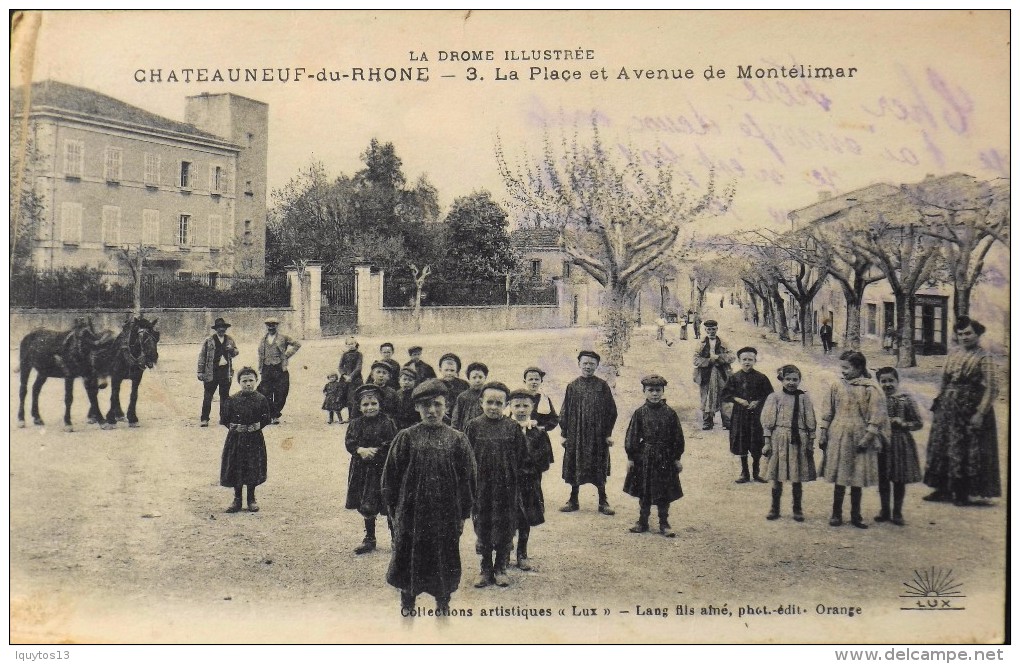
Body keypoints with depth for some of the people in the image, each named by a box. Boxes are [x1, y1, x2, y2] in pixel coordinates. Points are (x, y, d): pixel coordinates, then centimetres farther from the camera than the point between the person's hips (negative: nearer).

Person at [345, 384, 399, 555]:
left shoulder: (386, 423, -9)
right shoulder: (356, 424, 6)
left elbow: (392, 446, -14)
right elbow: (349, 442, -2)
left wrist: (374, 452, -20)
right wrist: (361, 450, -20)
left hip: (381, 470, -5)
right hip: (361, 470, 5)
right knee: (365, 507, 13)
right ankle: (369, 539, 27)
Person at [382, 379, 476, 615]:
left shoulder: (457, 440, -1)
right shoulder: (406, 438, -2)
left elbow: (467, 479, 2)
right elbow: (390, 476, 2)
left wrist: (463, 514, 1)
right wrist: (393, 509, 1)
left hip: (446, 513, 0)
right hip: (411, 511, 0)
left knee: (444, 558, 9)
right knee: (408, 556, 8)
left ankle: (443, 602, 28)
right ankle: (407, 602, 28)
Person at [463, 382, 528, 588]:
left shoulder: (513, 427, -1)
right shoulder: (473, 426, -1)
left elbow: (522, 456, 4)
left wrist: (514, 475, -1)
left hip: (507, 487, 0)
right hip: (480, 486, 0)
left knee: (505, 527, 6)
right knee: (482, 526, 8)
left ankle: (500, 567, 20)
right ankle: (486, 568, 21)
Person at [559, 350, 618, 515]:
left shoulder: (602, 386, 0)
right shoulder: (572, 386, 3)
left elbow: (611, 410, 1)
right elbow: (565, 412, 6)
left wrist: (608, 433, -3)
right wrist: (564, 433, 1)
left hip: (598, 434, -1)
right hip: (576, 434, 1)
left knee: (599, 468, 3)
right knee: (574, 466, 7)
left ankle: (602, 501, 15)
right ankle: (573, 500, 19)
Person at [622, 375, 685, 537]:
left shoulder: (670, 413, -4)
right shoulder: (640, 413, -4)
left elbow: (677, 437, 2)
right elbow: (632, 436, 0)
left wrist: (677, 458, 1)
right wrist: (630, 457, -2)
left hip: (665, 458, 0)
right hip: (644, 457, 0)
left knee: (664, 493, 6)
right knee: (644, 493, 10)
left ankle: (664, 524, 18)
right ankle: (642, 522, 23)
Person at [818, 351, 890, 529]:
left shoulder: (870, 389, -5)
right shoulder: (837, 387, 5)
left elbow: (876, 416, -7)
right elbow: (828, 412, 9)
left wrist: (868, 437, -12)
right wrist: (823, 434, 5)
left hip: (859, 439, -2)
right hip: (838, 437, 2)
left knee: (857, 480, 6)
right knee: (839, 478, 5)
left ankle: (856, 515, 18)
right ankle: (836, 514, 15)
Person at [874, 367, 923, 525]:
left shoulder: (906, 399, -4)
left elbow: (919, 423, 0)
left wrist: (903, 424, -15)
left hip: (901, 443, -1)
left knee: (899, 481, 6)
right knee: (882, 479, 10)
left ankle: (897, 512, 20)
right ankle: (885, 510, 25)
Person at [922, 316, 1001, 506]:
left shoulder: (984, 357, -8)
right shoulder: (953, 354, 11)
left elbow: (991, 389, -13)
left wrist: (981, 414, -18)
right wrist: (938, 402, 11)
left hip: (970, 410, -6)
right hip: (948, 409, 6)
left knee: (967, 452, -1)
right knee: (941, 446, 8)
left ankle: (964, 494, 8)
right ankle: (943, 489, 17)